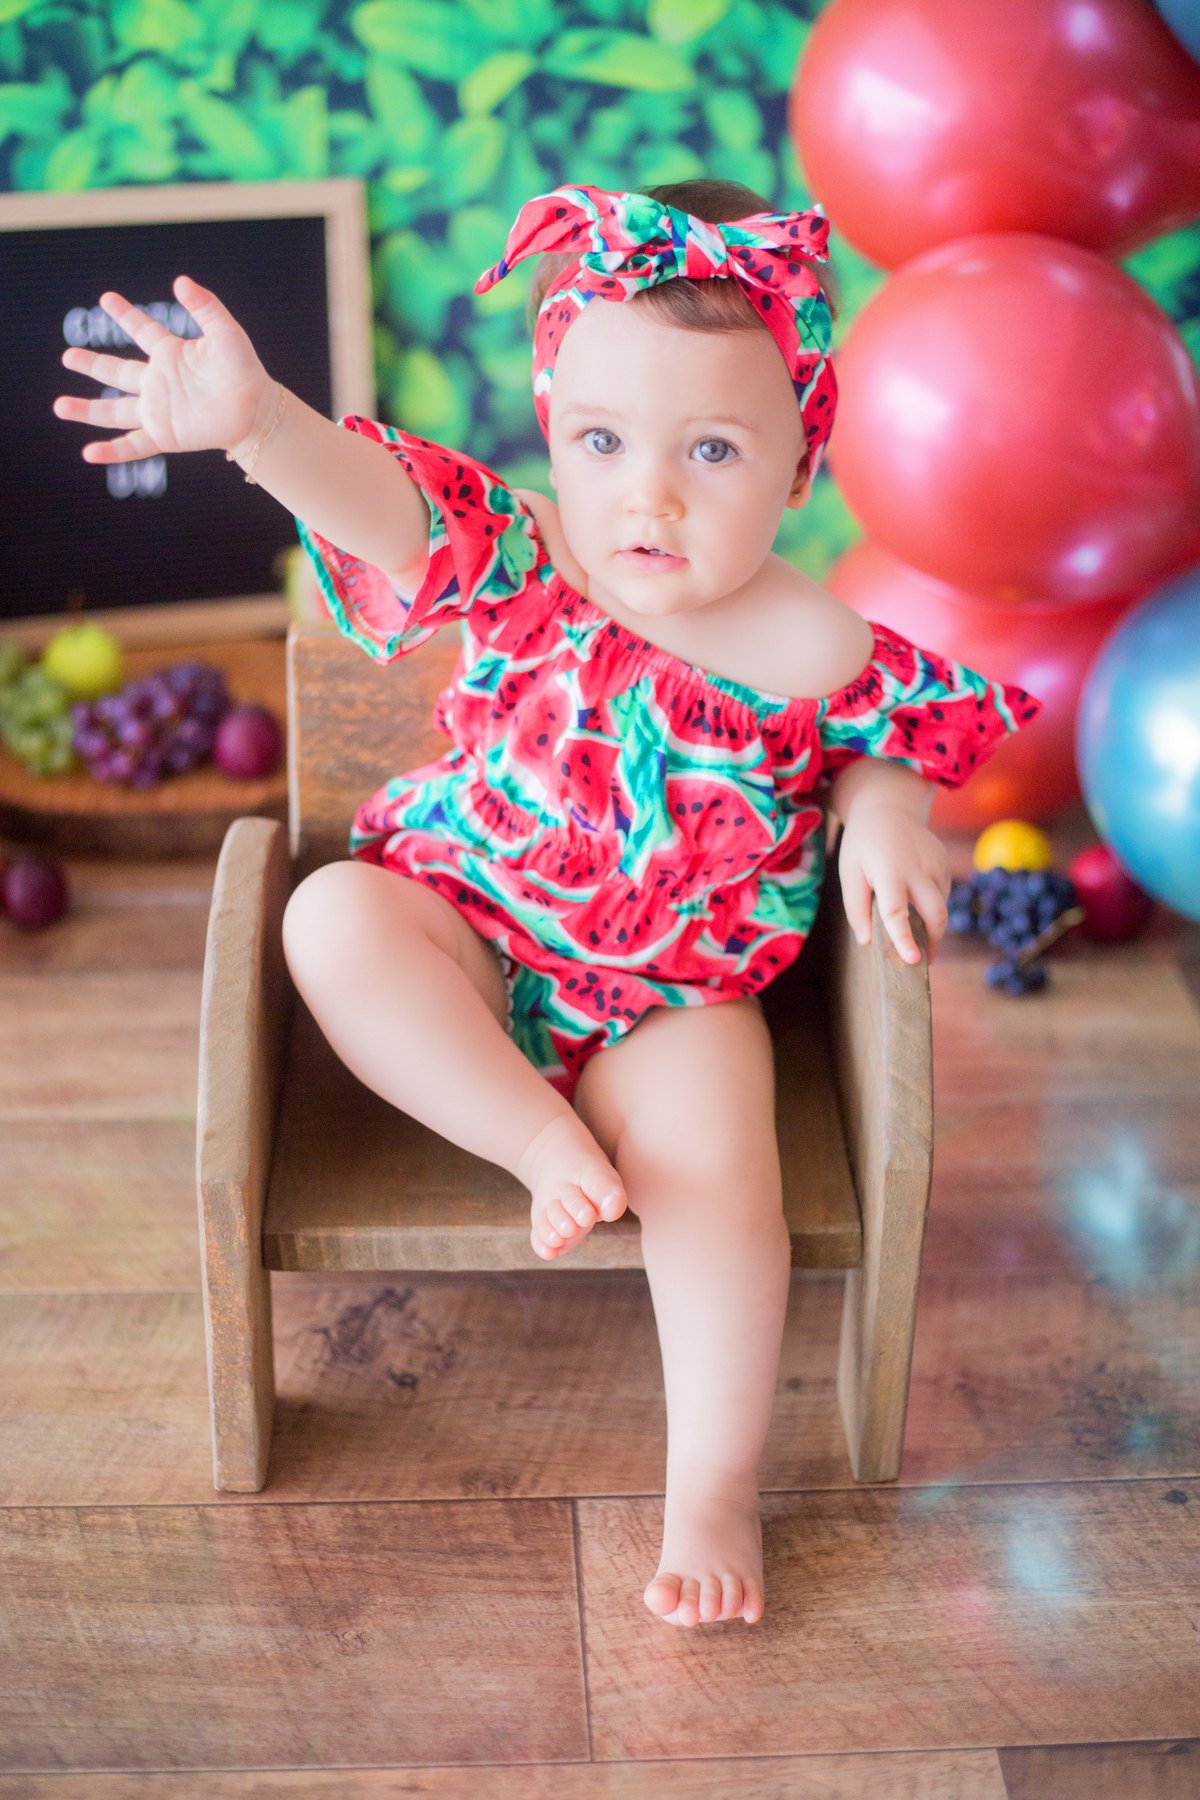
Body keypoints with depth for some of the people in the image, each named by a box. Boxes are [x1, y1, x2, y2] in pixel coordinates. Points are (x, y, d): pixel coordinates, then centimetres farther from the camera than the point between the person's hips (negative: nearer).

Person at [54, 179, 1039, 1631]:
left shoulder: (815, 651, -12)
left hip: (676, 991, -1)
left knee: (708, 1148, -26)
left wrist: (882, 810, -12)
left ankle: (713, 1486, -10)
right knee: (333, 917, -26)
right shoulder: (519, 567, -14)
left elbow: (915, 725, 10)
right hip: (473, 941, 1)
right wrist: (260, 421, -53)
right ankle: (546, 1142, -18)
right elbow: (383, 499, -32)